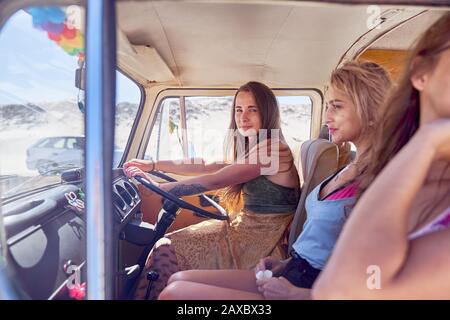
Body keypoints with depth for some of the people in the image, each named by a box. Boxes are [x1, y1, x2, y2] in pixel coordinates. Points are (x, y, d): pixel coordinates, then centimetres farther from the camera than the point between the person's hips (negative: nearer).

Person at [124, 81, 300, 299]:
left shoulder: (271, 149, -18)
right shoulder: (254, 148, 13)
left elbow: (214, 181, -21)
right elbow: (208, 167, 10)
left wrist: (158, 187, -15)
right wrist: (153, 165, 8)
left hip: (260, 238, -9)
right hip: (248, 226, 9)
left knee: (167, 250, -9)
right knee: (169, 244, 5)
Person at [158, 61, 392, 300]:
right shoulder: (351, 168, 9)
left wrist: (292, 293, -15)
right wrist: (286, 263, 8)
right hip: (290, 273, 8)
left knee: (175, 292, -13)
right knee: (178, 279, 6)